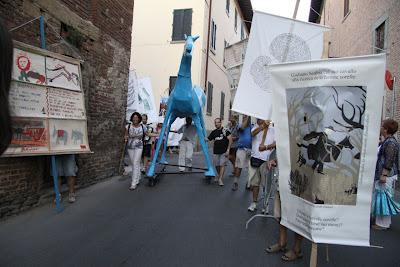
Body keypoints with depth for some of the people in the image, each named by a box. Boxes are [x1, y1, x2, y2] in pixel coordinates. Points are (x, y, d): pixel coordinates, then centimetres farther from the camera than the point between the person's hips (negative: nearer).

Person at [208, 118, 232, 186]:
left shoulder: (225, 131, -5)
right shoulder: (214, 132, 11)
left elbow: (230, 140, -8)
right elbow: (208, 139, 13)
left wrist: (228, 150, -13)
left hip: (224, 152, -5)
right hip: (216, 152, 5)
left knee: (222, 165, -9)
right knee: (217, 165, 11)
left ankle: (220, 179, -8)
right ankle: (219, 176, 33)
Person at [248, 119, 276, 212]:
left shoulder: (273, 129, 0)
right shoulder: (256, 128, 9)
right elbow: (253, 133, -12)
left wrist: (266, 147, -18)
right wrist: (263, 125, -21)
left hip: (266, 160, -3)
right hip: (255, 158, 3)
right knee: (254, 182, 10)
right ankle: (254, 202, 21)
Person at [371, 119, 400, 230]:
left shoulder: (390, 143, -18)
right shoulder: (387, 141, 13)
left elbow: (389, 161, -23)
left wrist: (384, 175, -23)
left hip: (386, 175, -10)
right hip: (383, 174, 10)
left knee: (384, 197, -3)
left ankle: (383, 224, 6)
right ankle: (386, 222, 27)